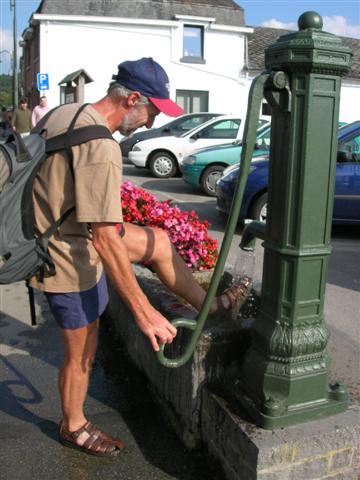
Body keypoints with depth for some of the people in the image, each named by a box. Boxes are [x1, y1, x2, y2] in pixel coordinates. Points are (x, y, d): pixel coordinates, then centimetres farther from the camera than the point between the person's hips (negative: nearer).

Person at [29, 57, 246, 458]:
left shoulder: (65, 113, -1)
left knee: (159, 242, 14)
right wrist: (143, 312, -25)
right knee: (82, 351, 10)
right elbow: (106, 242, -31)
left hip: (64, 233, 9)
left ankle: (208, 304, 30)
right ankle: (74, 427, 35)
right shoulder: (101, 149, -30)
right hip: (71, 260, -9)